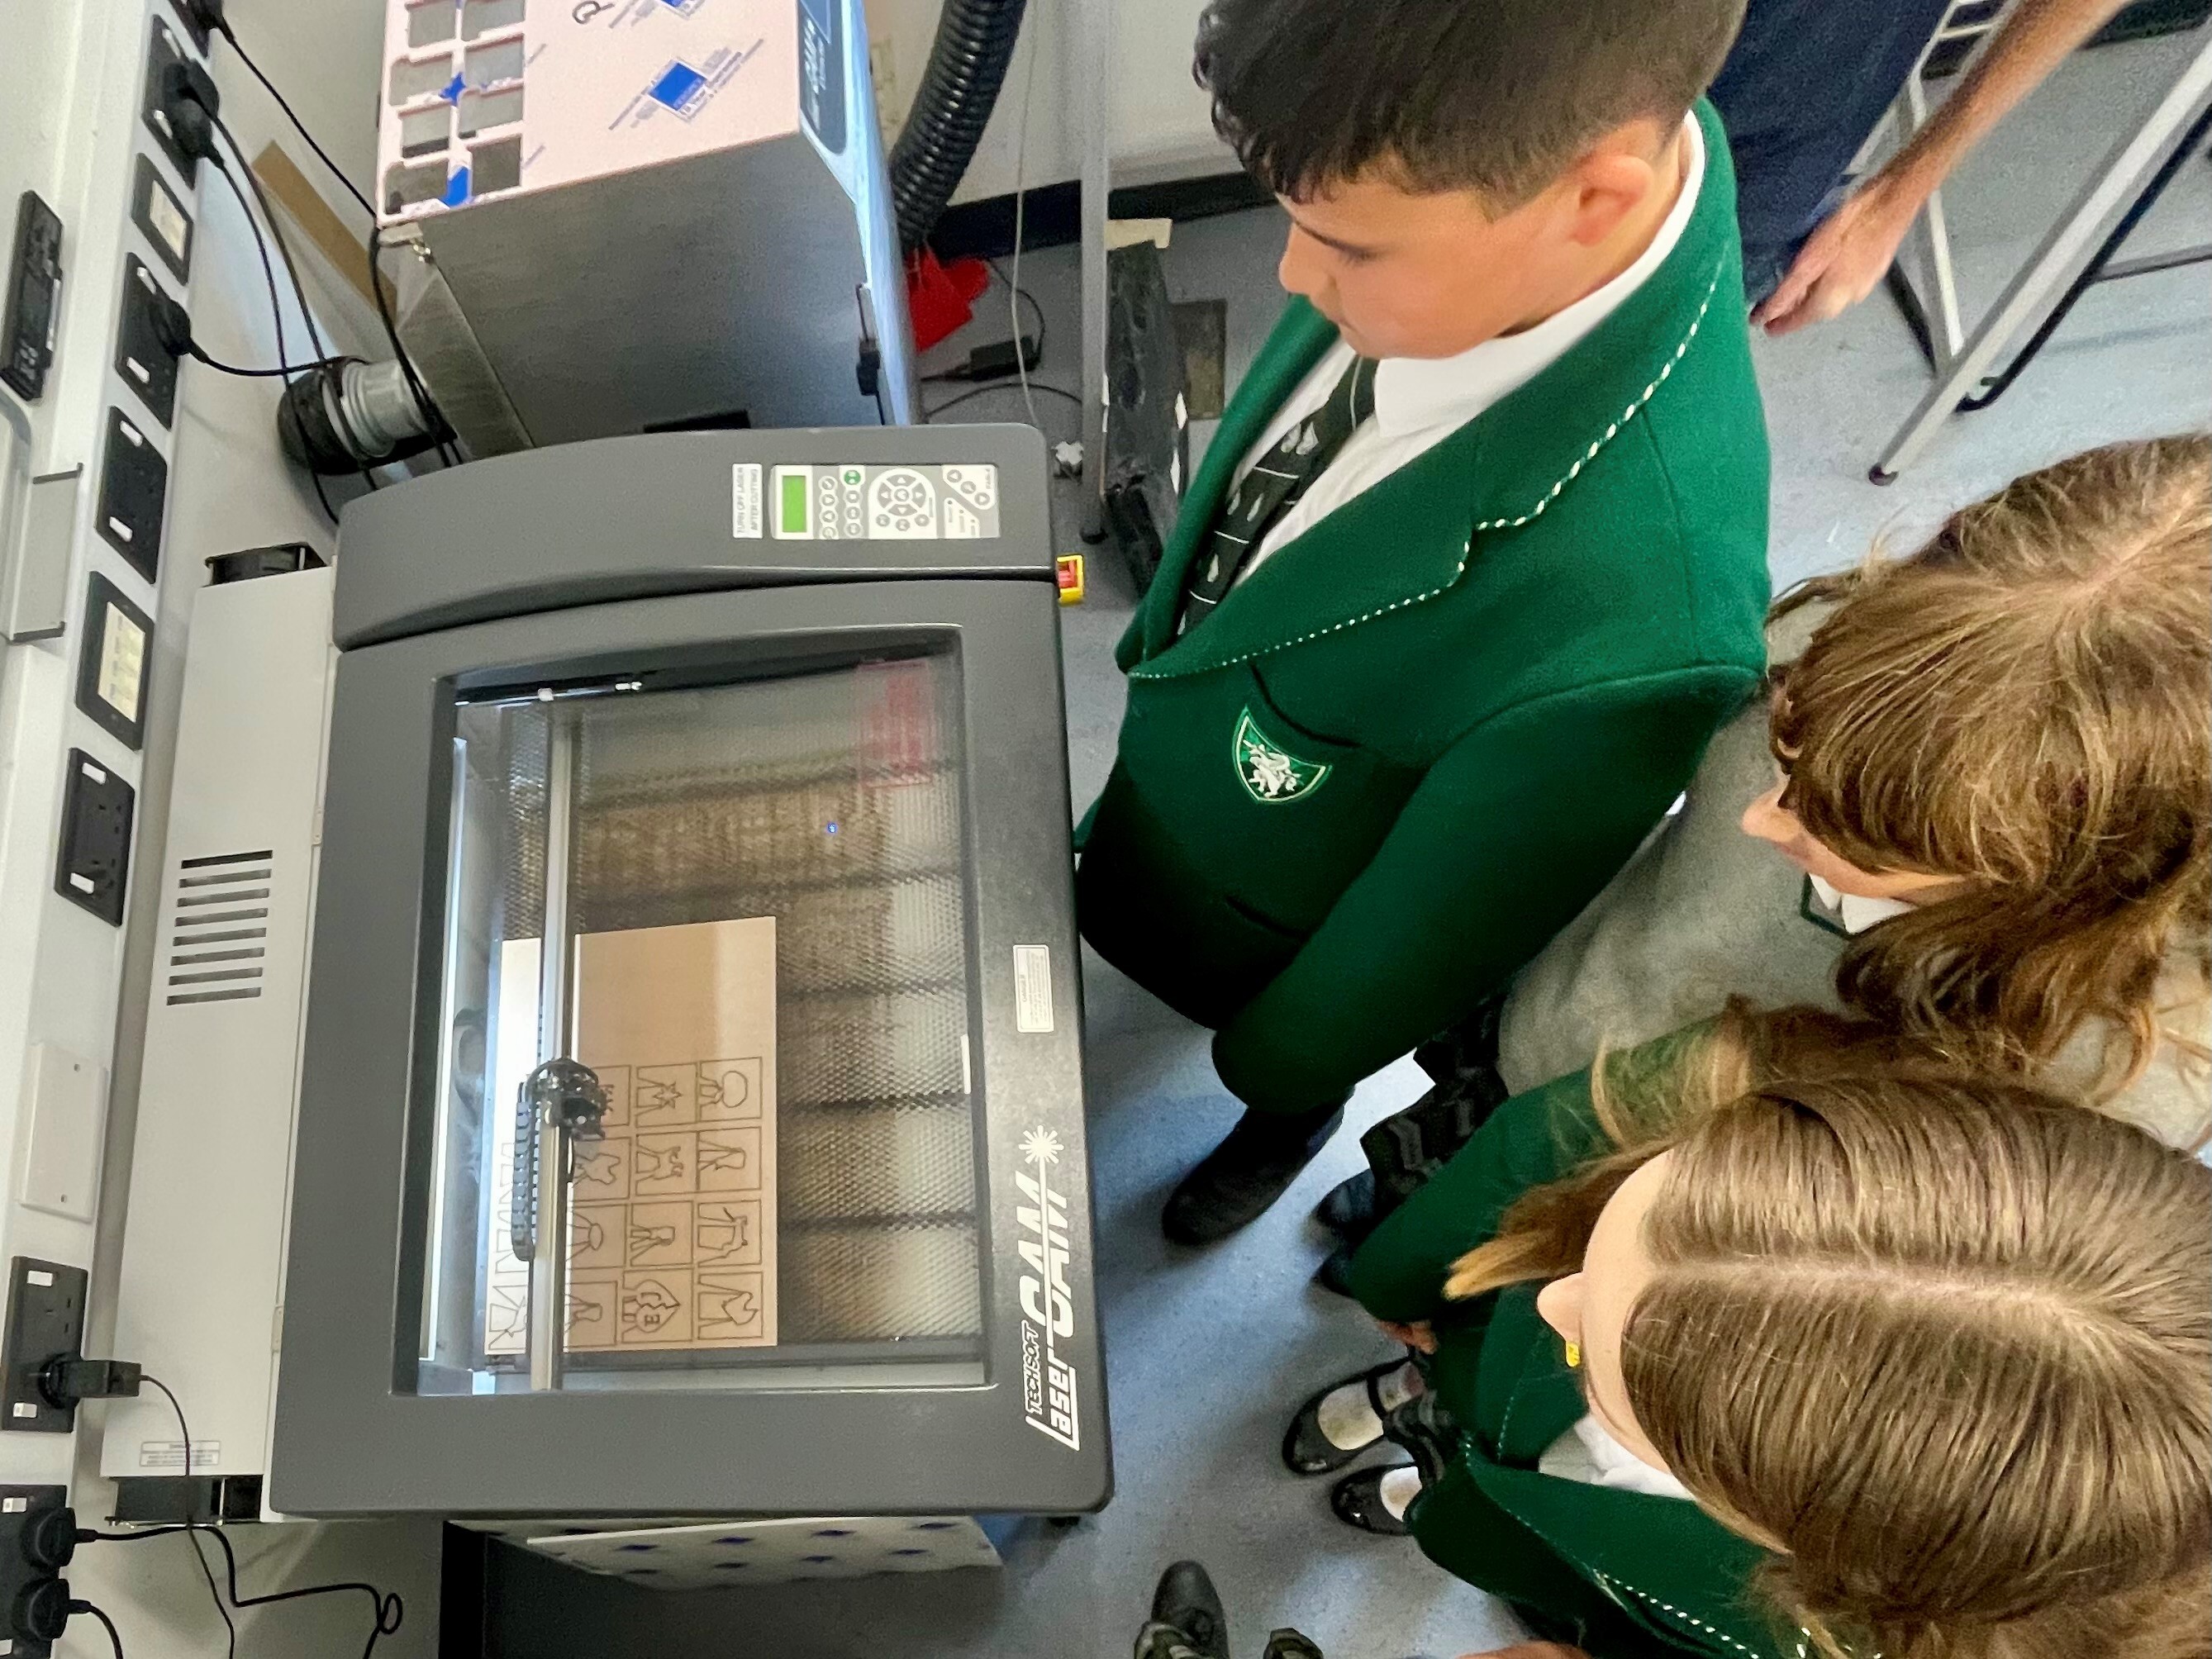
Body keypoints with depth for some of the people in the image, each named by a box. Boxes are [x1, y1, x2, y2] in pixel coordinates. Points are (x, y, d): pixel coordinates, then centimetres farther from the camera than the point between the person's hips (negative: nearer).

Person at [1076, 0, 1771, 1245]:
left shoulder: (1625, 635, -48)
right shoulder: (1517, 145, -28)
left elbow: (1423, 940, -26)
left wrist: (1271, 1062, -6)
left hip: (1262, 904, -5)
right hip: (1190, 743, 5)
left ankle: (1290, 1112, 64)